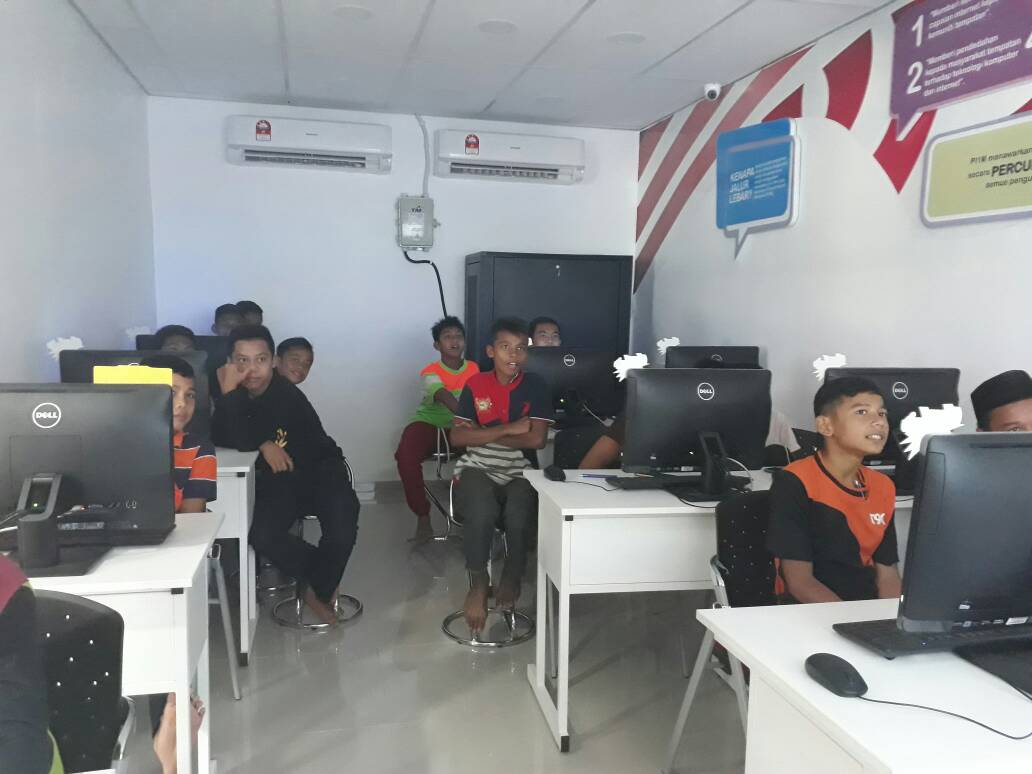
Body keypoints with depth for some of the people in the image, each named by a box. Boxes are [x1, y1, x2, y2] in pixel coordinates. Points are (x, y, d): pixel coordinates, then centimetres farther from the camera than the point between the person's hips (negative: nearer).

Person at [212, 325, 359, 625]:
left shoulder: (287, 396, -24)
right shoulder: (235, 392, -5)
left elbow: (241, 439, -32)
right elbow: (220, 436, -14)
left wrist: (230, 392, -27)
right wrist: (264, 444, -20)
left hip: (320, 470, -4)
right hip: (277, 479, 4)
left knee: (342, 533, -27)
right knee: (262, 536, -22)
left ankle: (318, 591, 6)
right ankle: (320, 578, 6)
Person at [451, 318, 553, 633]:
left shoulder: (536, 386, 0)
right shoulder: (475, 385, 2)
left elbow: (537, 439, -10)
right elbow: (457, 437, -6)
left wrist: (481, 434, -8)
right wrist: (510, 429, -14)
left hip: (518, 473, 0)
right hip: (477, 469, 0)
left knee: (519, 517, -31)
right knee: (482, 512, -33)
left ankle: (512, 575, 3)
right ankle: (478, 583, -8)